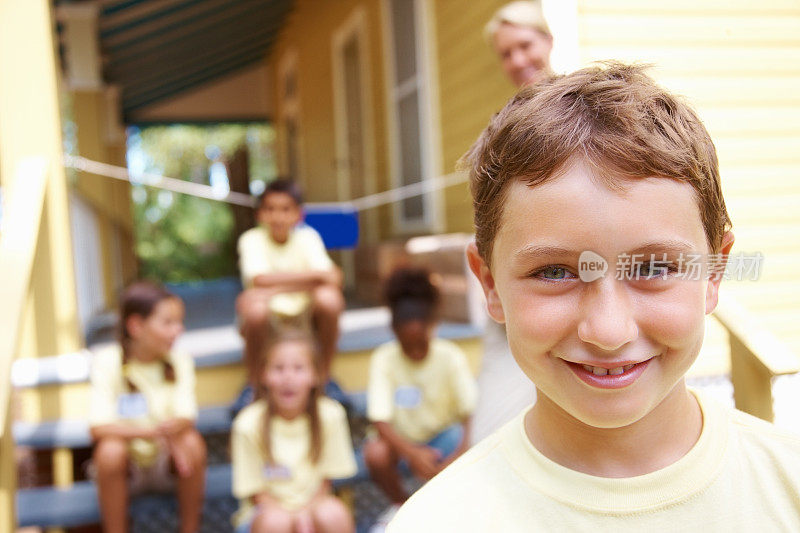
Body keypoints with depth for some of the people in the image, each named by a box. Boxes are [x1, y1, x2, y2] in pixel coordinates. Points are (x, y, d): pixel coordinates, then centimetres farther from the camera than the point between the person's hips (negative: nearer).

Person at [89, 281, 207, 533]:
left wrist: (171, 428, -42)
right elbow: (98, 428, -25)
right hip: (128, 465, -1)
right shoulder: (107, 362, -14)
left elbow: (186, 418, -18)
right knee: (110, 449, -32)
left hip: (167, 464, 2)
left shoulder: (179, 361, -6)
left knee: (192, 441, -28)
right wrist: (152, 431, -39)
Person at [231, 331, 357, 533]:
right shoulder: (248, 425, -15)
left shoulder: (330, 416, -12)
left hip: (314, 506, 1)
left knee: (334, 513, -32)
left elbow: (326, 481, 0)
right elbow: (257, 493, -6)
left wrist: (308, 511, -18)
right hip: (270, 510, -1)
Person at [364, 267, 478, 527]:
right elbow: (380, 421, -22)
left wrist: (463, 450, -37)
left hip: (442, 435, 0)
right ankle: (401, 504, 3)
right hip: (401, 438, 0)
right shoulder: (383, 359, -16)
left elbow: (471, 413, -17)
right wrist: (412, 453, -39)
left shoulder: (451, 356, -14)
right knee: (375, 454, -32)